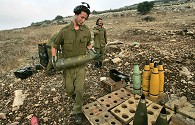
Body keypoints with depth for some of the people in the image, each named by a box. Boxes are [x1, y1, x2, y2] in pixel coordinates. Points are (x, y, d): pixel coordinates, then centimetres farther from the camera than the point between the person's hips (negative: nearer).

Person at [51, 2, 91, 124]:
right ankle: (74, 93, 48)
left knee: (79, 90, -1)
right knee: (69, 90, 9)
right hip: (67, 67, 0)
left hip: (81, 66, 1)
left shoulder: (87, 30, -3)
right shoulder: (64, 31, -8)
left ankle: (77, 112, 22)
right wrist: (54, 59, -11)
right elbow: (55, 46, 3)